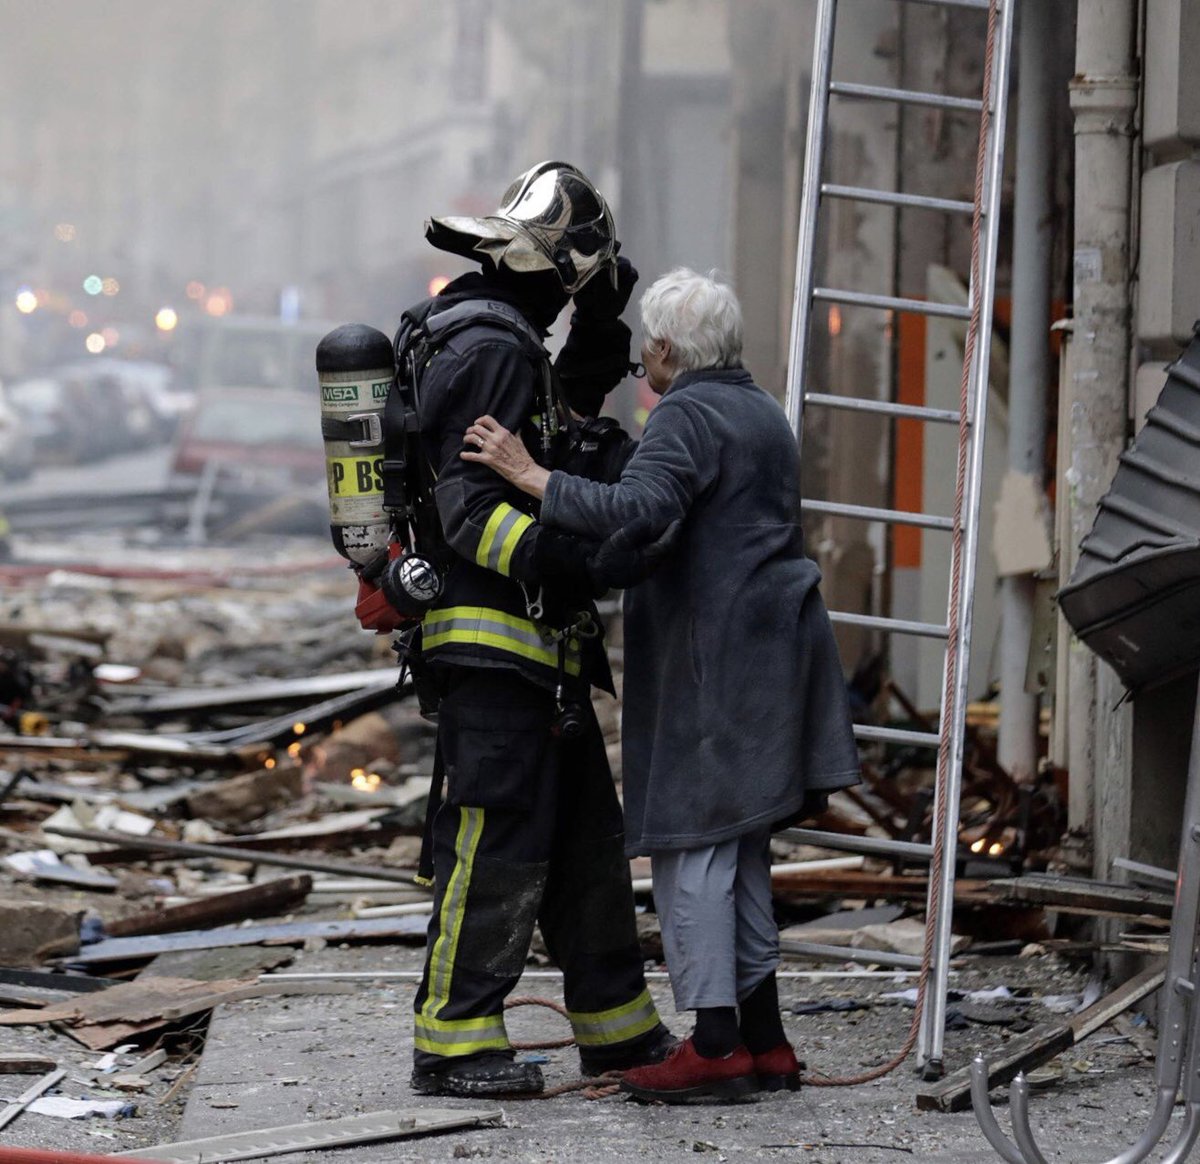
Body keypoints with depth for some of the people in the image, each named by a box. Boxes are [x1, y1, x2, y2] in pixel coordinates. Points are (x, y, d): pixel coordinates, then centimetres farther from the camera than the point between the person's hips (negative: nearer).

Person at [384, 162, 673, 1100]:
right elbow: (468, 503, -23)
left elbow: (565, 413, 33)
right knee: (497, 844, -9)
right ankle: (452, 1042, -4)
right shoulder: (490, 352, -16)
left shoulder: (504, 342, 15)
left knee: (584, 837, 15)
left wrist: (600, 326, 19)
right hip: (495, 643, -11)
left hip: (541, 647, 11)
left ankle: (618, 1029, 23)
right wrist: (546, 559, -34)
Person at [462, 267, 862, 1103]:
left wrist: (534, 478, -27)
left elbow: (640, 510, -29)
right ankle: (763, 1041, 16)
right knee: (739, 849, 14)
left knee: (693, 843, -7)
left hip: (712, 653, -10)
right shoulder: (764, 413, 18)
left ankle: (716, 1046, -10)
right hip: (773, 643, 10)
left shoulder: (686, 416, -13)